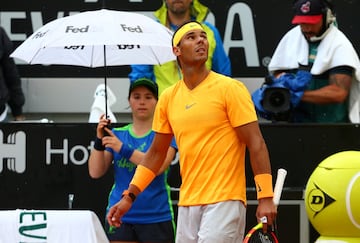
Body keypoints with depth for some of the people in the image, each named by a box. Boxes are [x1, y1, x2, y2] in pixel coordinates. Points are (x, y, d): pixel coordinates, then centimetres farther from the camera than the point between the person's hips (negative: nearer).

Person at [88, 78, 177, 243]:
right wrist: (99, 140, -9)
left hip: (157, 219, -2)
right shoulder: (117, 135, 11)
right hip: (120, 217, 2)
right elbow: (95, 172, 5)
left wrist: (123, 149, -22)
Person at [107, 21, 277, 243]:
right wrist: (128, 197, 16)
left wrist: (266, 197, -15)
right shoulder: (168, 98, 11)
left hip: (224, 201, -5)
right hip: (187, 205, 6)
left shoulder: (230, 89, -4)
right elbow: (156, 154, 20)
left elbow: (256, 144, -7)